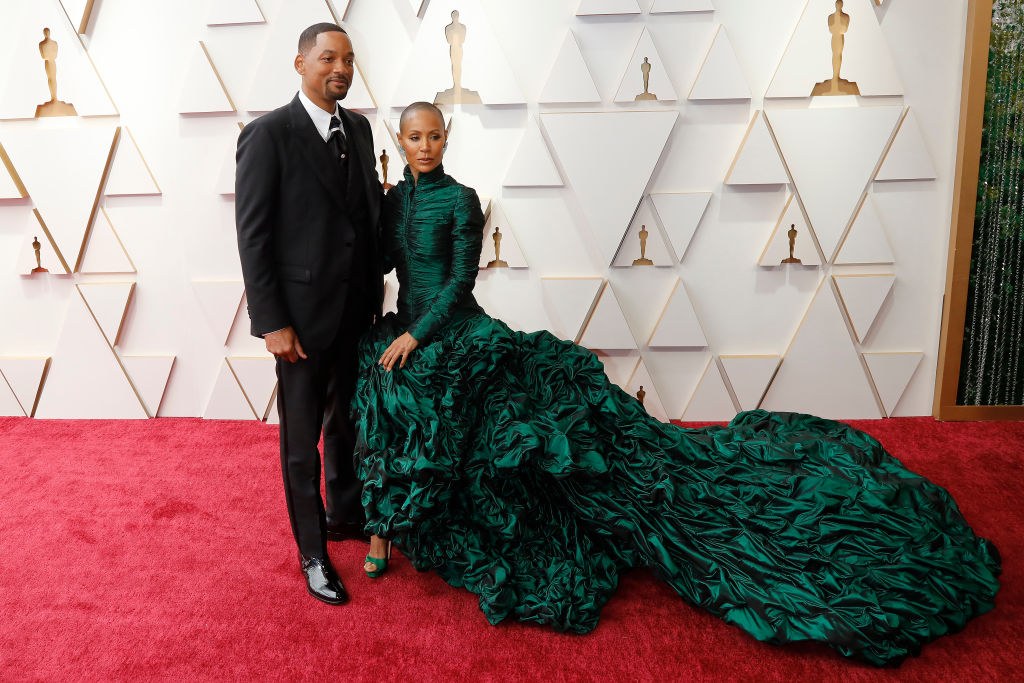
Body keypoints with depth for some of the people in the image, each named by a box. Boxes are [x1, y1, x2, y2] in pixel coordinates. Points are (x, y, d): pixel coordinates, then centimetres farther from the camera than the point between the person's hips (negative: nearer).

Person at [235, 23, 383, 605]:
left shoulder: (358, 128, 8)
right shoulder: (268, 135, -11)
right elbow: (253, 235, -12)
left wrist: (377, 287, 9)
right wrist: (272, 322, -15)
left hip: (357, 310, 6)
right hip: (303, 314, -6)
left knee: (348, 421, 21)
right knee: (303, 437, 8)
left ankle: (345, 513, 43)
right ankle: (313, 552, 25)